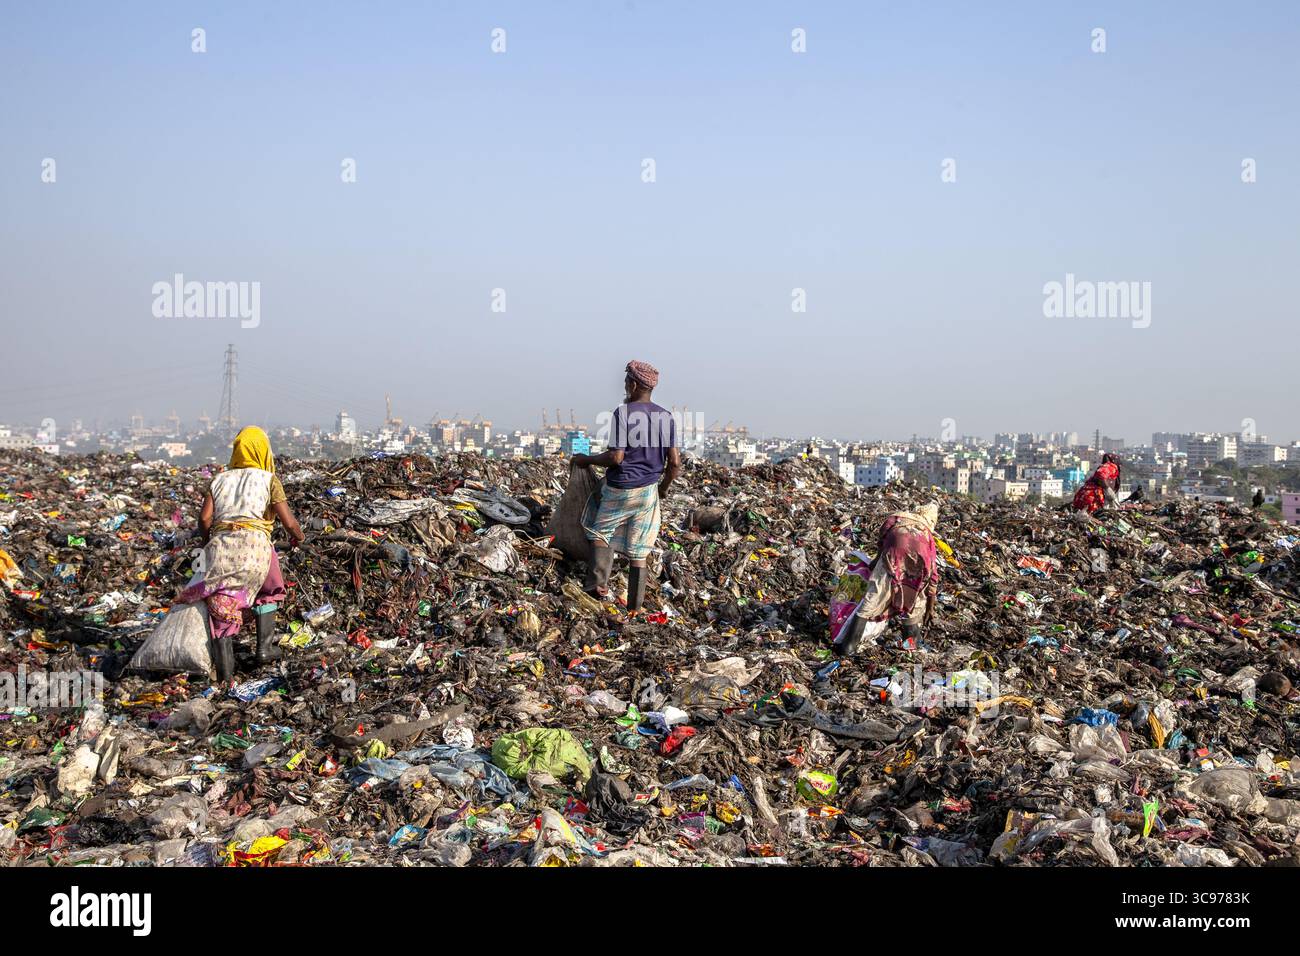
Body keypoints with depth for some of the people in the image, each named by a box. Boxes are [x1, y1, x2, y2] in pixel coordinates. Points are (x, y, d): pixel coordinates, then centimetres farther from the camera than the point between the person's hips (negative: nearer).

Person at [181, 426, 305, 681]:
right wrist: (298, 536, 27)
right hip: (254, 541, -2)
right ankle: (265, 646, 16)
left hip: (221, 544, 2)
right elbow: (289, 522, 7)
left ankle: (224, 667, -10)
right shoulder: (269, 480, 14)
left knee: (221, 604, 2)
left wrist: (207, 540, 26)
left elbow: (204, 518, 8)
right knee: (267, 592, 24)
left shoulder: (220, 479, 22)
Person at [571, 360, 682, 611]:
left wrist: (586, 459, -3)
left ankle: (599, 583, 0)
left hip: (620, 488, -5)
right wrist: (664, 487, 18)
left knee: (600, 532, 16)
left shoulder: (622, 413, -14)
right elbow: (675, 461, 1)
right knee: (638, 552, 9)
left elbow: (616, 457, -18)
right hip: (648, 491, 5)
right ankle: (635, 607, 12)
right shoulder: (666, 417, 2)